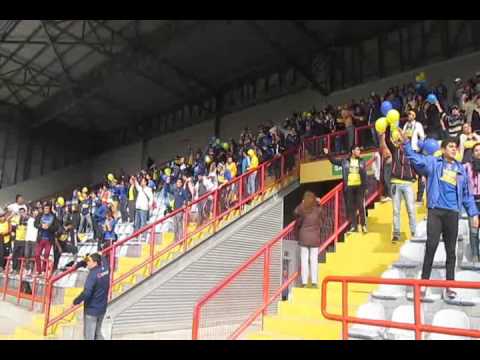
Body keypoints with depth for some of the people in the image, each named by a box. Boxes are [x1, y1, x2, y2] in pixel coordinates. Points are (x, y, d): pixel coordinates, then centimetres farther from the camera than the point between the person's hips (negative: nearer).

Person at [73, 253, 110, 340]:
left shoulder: (93, 274, -24)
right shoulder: (105, 268, -4)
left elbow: (86, 293, -30)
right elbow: (103, 260, 20)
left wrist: (76, 301, -16)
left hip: (91, 309, -7)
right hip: (102, 308, 7)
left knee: (89, 336, 9)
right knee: (98, 334, 23)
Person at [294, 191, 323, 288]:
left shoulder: (300, 210, -4)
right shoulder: (318, 210, -3)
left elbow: (297, 224, 4)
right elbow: (320, 224, 8)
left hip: (303, 237, 0)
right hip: (315, 237, 0)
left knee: (304, 260, 3)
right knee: (314, 260, 5)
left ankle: (304, 282, 2)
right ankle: (314, 282, 5)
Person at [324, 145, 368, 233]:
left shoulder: (362, 161, 8)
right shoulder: (345, 161, 8)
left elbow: (365, 175, 7)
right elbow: (334, 161, 18)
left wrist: (365, 187, 1)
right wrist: (328, 154, 6)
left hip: (359, 186, -1)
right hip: (349, 187, 1)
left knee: (361, 206, -3)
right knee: (351, 207, 3)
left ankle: (363, 225, 6)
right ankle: (354, 226, 9)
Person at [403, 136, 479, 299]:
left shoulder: (461, 169, 14)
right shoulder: (433, 162, 5)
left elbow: (467, 194, 17)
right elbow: (416, 159, -12)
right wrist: (406, 143, -25)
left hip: (452, 213, 3)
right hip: (435, 211, -3)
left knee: (451, 250, 8)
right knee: (431, 247, -5)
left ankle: (449, 286, 17)